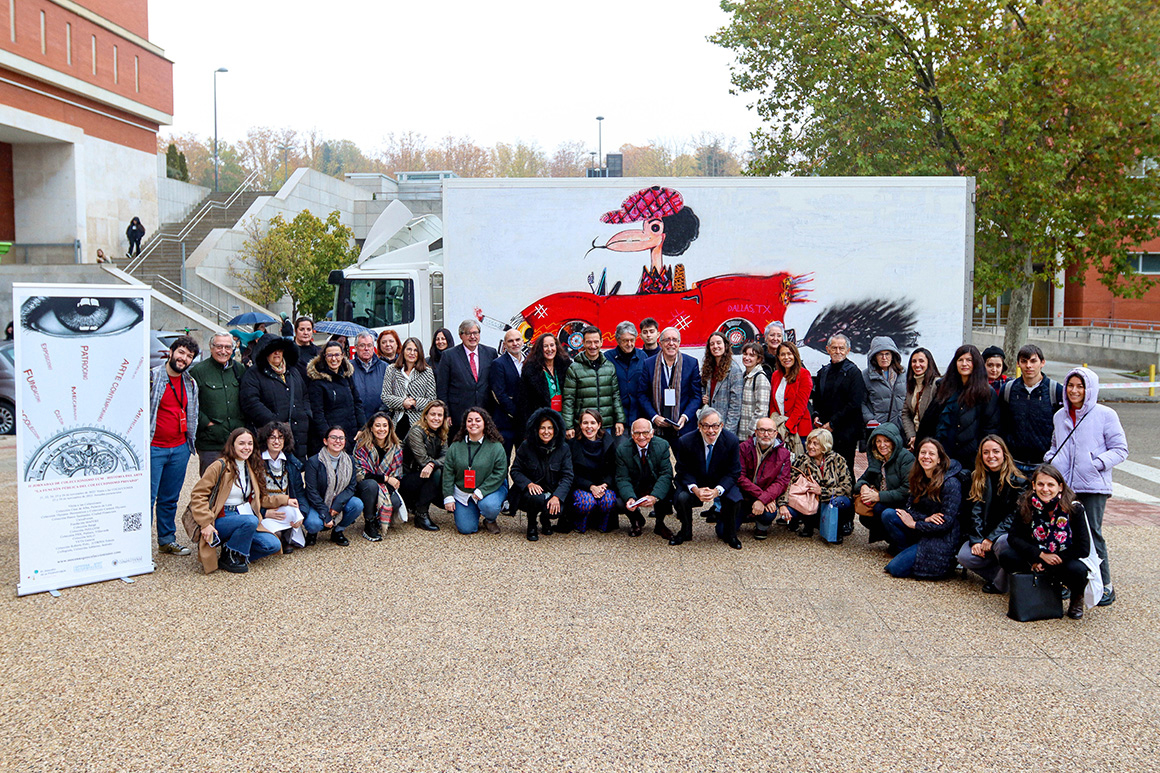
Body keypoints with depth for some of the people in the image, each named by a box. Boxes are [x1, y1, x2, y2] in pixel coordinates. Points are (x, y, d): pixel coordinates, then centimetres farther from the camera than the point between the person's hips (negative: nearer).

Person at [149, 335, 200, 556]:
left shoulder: (191, 383, 12)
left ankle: (167, 540, 24)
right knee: (148, 497, -5)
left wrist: (191, 441, 16)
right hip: (153, 447, -5)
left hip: (180, 448, 5)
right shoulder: (152, 377, -6)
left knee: (170, 498, 13)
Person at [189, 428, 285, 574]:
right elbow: (197, 494, -13)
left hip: (242, 516, 7)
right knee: (250, 521, -36)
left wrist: (284, 500, 12)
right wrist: (205, 523, -21)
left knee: (273, 545, -14)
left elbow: (260, 499, 23)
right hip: (220, 521, -6)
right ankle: (228, 558, -13)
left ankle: (237, 556, 7)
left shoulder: (252, 468, 14)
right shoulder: (220, 466, -9)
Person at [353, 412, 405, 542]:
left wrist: (389, 489, -20)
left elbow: (398, 475, 1)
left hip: (387, 487, 3)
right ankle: (369, 525, -22)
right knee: (371, 485, -37)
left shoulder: (395, 447, 0)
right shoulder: (362, 445, -12)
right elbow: (360, 474, -18)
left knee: (396, 502, -27)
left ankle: (380, 519, 8)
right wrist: (386, 478, -23)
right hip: (362, 487, -3)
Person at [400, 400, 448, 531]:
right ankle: (420, 515, -24)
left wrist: (432, 464, -28)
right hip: (406, 480, -6)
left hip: (423, 475, 6)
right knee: (436, 473, -30)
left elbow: (445, 457, -9)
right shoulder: (416, 432, -15)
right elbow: (423, 460, -20)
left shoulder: (441, 434, 7)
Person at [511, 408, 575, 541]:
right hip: (530, 492, -1)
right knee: (537, 499, -36)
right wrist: (529, 484, -22)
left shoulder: (563, 449, -2)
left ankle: (545, 519, 12)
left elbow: (567, 476, -7)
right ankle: (531, 525, -2)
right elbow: (515, 471, -1)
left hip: (553, 492, 2)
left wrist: (557, 497, -24)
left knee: (557, 510, -30)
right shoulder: (526, 446, -4)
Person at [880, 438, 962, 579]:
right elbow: (909, 508, 4)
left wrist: (914, 524, -13)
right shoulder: (919, 478, 4)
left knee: (896, 568, -18)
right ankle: (908, 552, -2)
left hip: (941, 539, -7)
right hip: (922, 530, 7)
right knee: (887, 514, -14)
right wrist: (925, 518, -17)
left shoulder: (950, 483, -17)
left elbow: (946, 523, -18)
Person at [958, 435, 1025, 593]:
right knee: (964, 557, -23)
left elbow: (1014, 515, -11)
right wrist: (976, 540, -13)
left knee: (1002, 543, -37)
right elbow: (974, 512, 1)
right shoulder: (976, 478, 7)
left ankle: (1001, 583, -14)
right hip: (983, 534, 3)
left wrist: (992, 538, -20)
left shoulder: (1018, 481, -4)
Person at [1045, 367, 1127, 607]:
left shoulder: (1105, 415, -1)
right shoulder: (1060, 416, 15)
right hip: (1063, 484, 5)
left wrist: (1097, 463, -14)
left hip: (1093, 486, -5)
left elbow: (1120, 450, 0)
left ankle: (1104, 585, 6)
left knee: (1091, 533, -6)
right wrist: (1050, 460, 9)